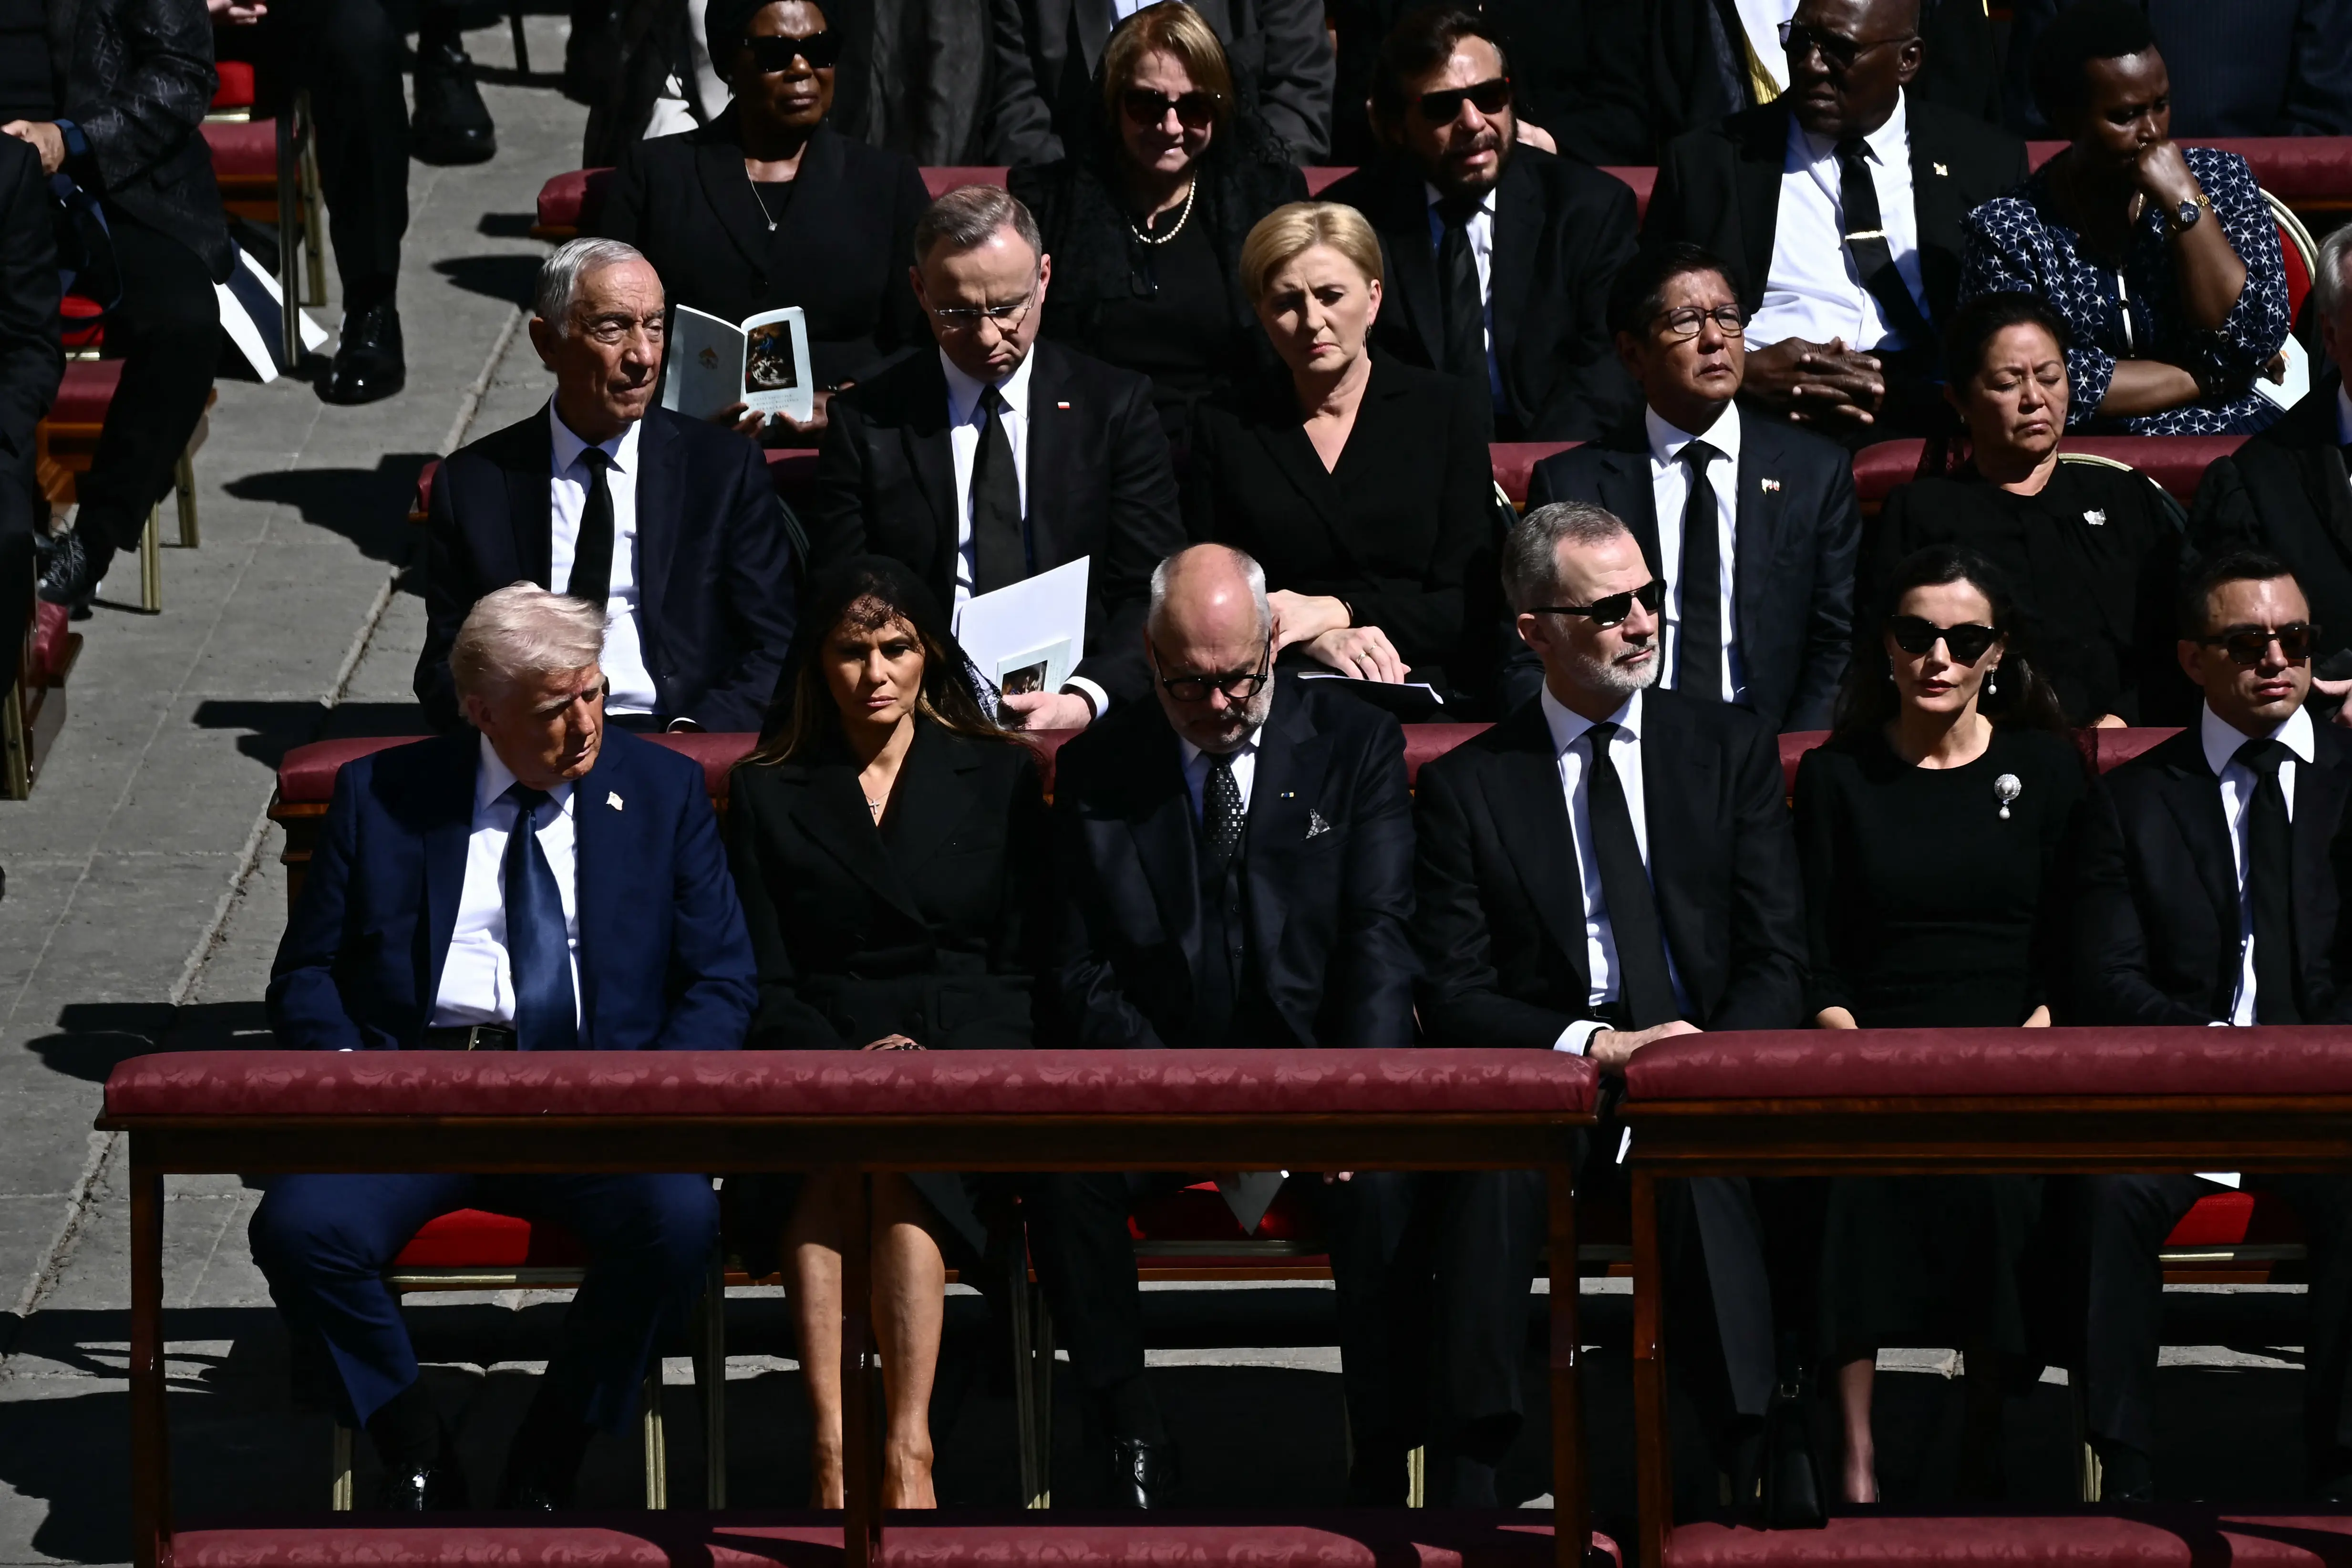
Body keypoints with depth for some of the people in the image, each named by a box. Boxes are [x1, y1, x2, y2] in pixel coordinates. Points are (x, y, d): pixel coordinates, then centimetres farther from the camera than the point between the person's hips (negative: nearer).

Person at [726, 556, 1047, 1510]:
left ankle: (909, 1454, -39)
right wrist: (847, 1064, -11)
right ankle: (830, 1452, -41)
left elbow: (1026, 966, 10)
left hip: (965, 1054, -1)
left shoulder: (999, 777, 14)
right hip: (819, 1054, 1)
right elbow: (766, 983, 9)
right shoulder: (767, 794, 15)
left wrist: (928, 1054, -9)